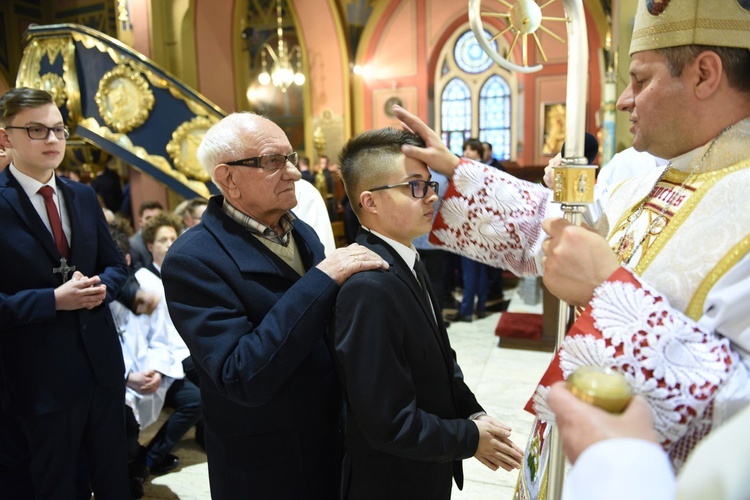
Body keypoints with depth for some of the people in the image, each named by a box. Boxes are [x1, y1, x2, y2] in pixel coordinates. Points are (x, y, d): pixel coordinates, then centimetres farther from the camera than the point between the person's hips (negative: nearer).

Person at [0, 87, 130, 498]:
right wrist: (55, 299, -23)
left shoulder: (84, 197, 6)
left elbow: (116, 265, 11)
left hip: (103, 366, 5)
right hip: (39, 379, -5)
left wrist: (100, 286, -9)